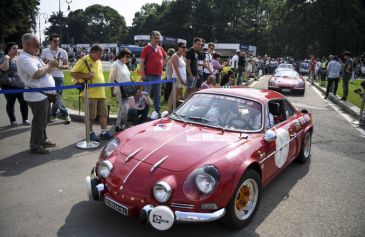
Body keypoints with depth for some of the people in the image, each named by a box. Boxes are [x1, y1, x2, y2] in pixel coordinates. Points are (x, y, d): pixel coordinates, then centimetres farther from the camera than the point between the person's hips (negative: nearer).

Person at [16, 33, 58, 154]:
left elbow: (45, 71, 19)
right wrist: (49, 65, -15)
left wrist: (52, 66, -1)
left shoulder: (34, 57, 16)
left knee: (43, 120, 19)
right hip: (37, 96, -10)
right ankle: (35, 146, 11)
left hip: (44, 94, 10)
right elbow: (37, 74, -28)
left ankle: (43, 140, 33)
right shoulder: (24, 58, -16)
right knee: (39, 122, -1)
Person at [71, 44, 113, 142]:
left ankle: (104, 132, 17)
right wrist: (84, 76, -21)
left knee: (104, 113, 8)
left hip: (101, 92, 7)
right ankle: (90, 133, 17)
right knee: (91, 115, 2)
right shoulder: (83, 61, -7)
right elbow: (73, 73, -8)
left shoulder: (98, 61, 17)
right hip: (90, 93, -7)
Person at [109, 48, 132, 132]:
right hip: (119, 90, -9)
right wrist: (112, 92, -11)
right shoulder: (115, 65, -9)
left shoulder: (125, 65, 15)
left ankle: (118, 126, 24)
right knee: (124, 108, -15)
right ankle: (121, 126, -6)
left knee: (123, 108, 14)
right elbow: (111, 79, -10)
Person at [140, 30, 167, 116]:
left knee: (158, 95, 13)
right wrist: (143, 75, -16)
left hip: (158, 75, 6)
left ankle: (158, 111, 23)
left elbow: (165, 57, 32)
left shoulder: (160, 49, 12)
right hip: (149, 76, -6)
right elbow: (141, 62, -9)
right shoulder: (146, 49, -4)